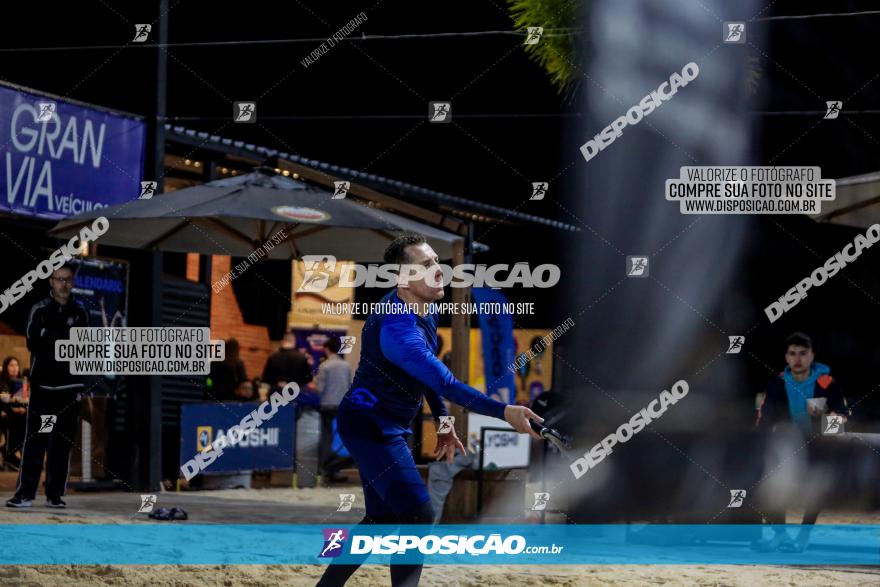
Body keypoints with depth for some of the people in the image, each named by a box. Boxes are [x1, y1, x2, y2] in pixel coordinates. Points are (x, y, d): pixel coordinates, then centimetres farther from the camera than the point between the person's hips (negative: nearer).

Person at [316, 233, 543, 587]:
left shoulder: (424, 310, 2)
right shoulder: (397, 328, -30)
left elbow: (428, 375, 17)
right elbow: (445, 383, -39)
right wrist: (504, 412, -45)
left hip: (381, 429, 10)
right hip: (370, 426, -10)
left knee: (381, 518, 15)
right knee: (418, 517, -15)